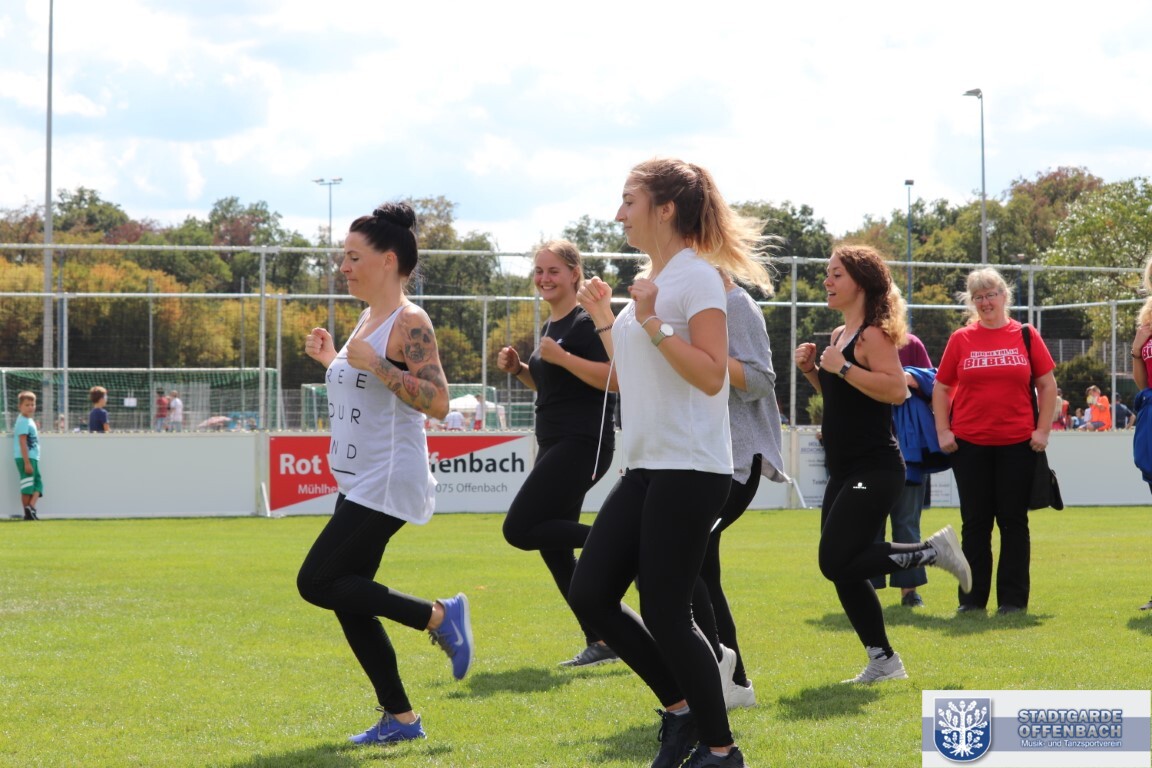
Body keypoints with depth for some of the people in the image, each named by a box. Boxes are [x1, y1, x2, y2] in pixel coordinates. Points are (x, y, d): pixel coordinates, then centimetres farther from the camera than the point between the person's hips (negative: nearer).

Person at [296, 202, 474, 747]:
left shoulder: (409, 323, -13)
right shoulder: (367, 319, 15)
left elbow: (437, 401, -22)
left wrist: (373, 363, -26)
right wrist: (329, 358, 12)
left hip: (388, 483, -10)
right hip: (358, 484, 10)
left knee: (317, 583, -13)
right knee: (348, 601, 7)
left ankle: (438, 617, -2)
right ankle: (400, 718, 15)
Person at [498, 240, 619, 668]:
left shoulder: (586, 323, -11)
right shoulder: (551, 325, 17)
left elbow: (613, 377, -22)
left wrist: (561, 357, -25)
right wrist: (518, 370, 11)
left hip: (581, 445, -10)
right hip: (554, 447, 10)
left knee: (519, 529, -16)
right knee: (552, 548, 7)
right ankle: (600, 643, 11)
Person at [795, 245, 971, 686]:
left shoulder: (874, 334, -12)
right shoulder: (840, 334, 14)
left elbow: (896, 390, -27)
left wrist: (842, 367, -24)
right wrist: (811, 370, 8)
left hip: (875, 470, -9)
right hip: (844, 472, 9)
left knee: (837, 562, -16)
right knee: (843, 571, 8)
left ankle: (933, 551, -1)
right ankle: (883, 662, 17)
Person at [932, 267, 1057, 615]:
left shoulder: (1025, 336, 3)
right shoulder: (960, 339, 4)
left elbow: (1047, 385, 5)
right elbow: (941, 388, 8)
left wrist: (1042, 430, -2)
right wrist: (943, 432, 0)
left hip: (1017, 444, -1)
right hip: (970, 444, 1)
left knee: (1014, 521, 4)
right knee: (975, 522, 6)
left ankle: (1014, 599, 10)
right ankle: (973, 599, 13)